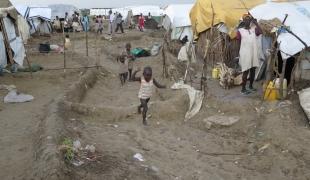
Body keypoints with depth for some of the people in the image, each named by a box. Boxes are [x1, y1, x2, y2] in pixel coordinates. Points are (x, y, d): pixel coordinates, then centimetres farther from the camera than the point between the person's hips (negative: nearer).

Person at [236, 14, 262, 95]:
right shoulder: (240, 31, -2)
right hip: (245, 54, -5)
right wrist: (239, 54, -1)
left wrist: (255, 22, -8)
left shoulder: (254, 29, 8)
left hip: (254, 53, 5)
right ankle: (243, 89, 4)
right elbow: (238, 43, 0)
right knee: (246, 71, -4)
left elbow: (260, 32, -12)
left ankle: (251, 86, 27)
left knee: (253, 70, 12)